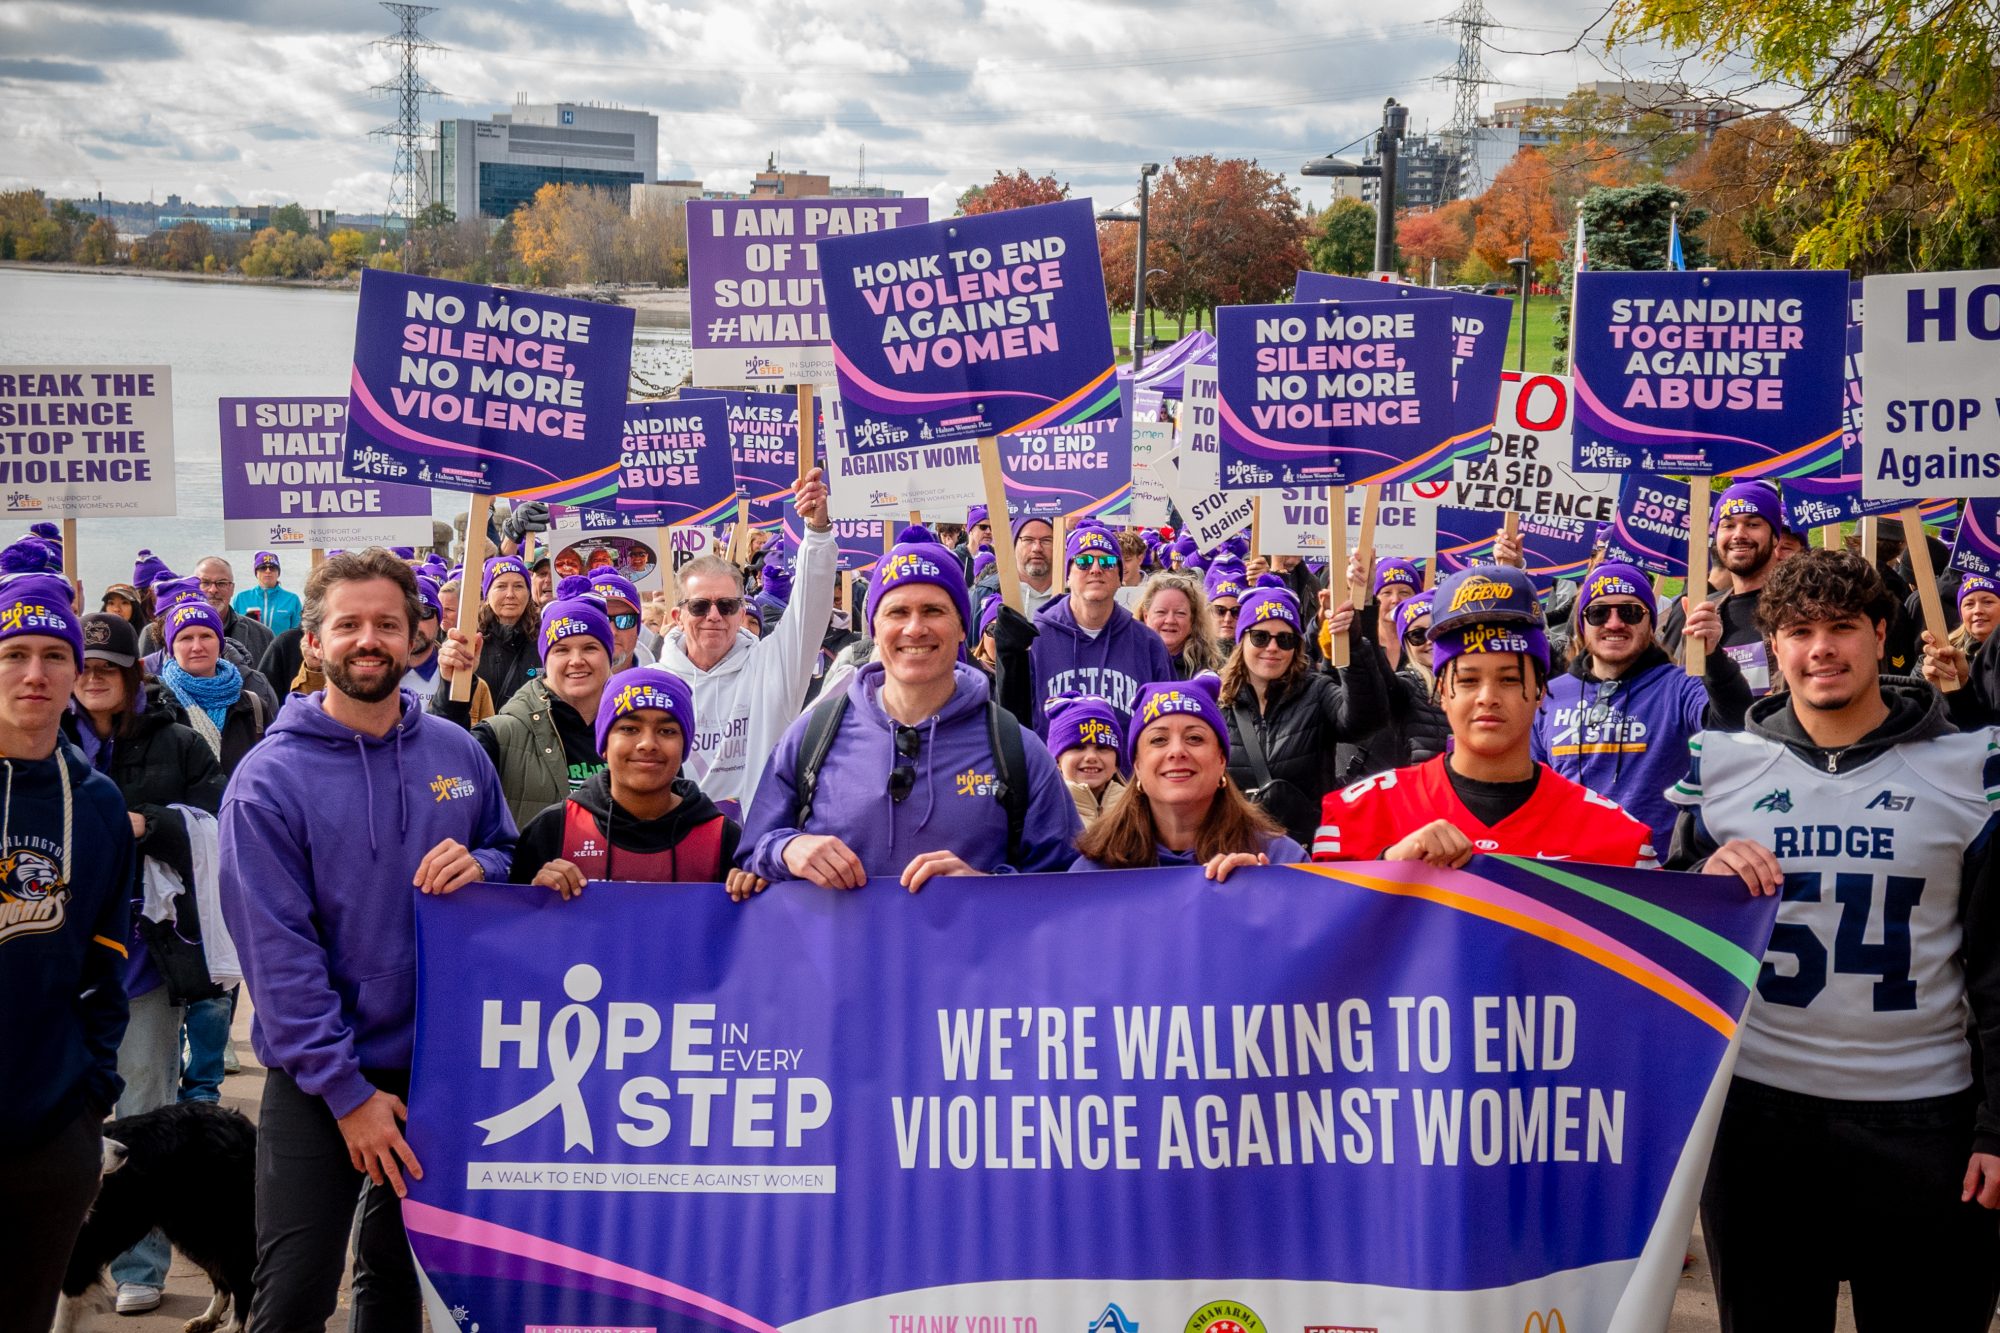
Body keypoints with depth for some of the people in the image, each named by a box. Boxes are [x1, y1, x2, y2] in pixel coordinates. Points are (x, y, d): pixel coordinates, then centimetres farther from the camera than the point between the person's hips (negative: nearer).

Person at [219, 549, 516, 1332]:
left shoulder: (457, 753, 1)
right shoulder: (269, 780, -12)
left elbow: (510, 853, 13)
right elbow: (277, 952, -14)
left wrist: (480, 865, -12)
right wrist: (347, 1090, -17)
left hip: (440, 1058, 4)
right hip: (318, 1077, -3)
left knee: (401, 1269, 19)